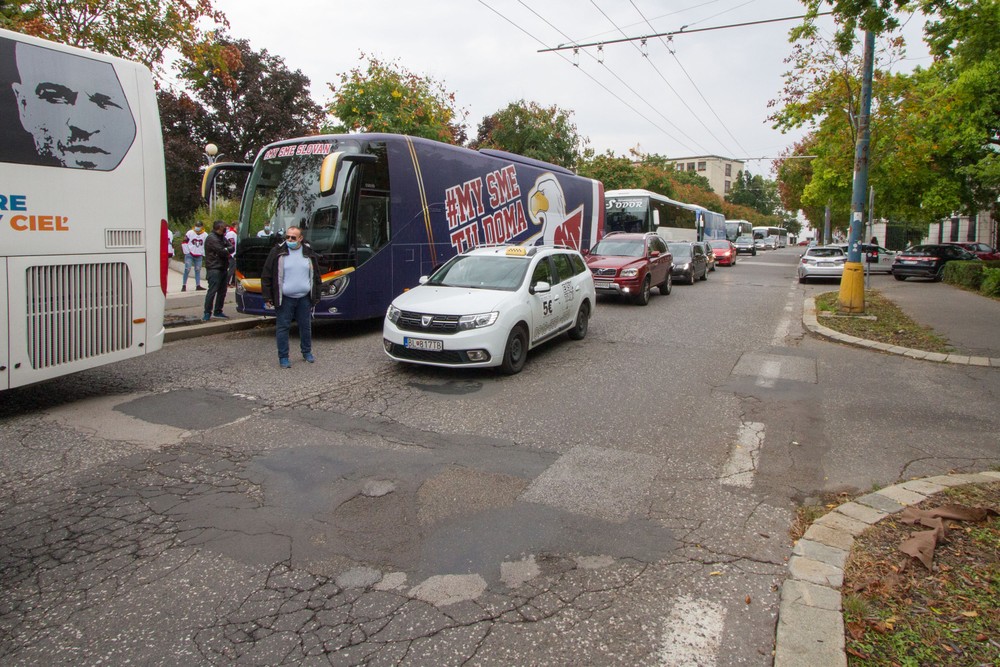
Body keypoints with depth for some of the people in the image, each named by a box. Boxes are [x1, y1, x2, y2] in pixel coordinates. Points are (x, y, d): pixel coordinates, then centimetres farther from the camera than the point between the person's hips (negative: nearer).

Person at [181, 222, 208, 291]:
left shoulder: (205, 235, 2)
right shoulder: (190, 233, -6)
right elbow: (184, 242, -2)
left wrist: (203, 254, 9)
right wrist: (186, 252, -4)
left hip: (199, 256, 3)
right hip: (189, 255, -3)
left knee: (198, 270, 8)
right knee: (187, 270, -7)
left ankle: (198, 285, 14)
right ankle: (184, 285, -2)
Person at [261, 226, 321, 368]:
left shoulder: (309, 253, 5)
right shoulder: (277, 252, -3)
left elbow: (316, 275, 13)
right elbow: (266, 276, -1)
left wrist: (316, 296, 10)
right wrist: (268, 297, -5)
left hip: (304, 298, 3)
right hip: (284, 299, -2)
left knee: (306, 326, 12)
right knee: (283, 327, 1)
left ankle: (307, 352, 29)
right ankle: (283, 357, 10)